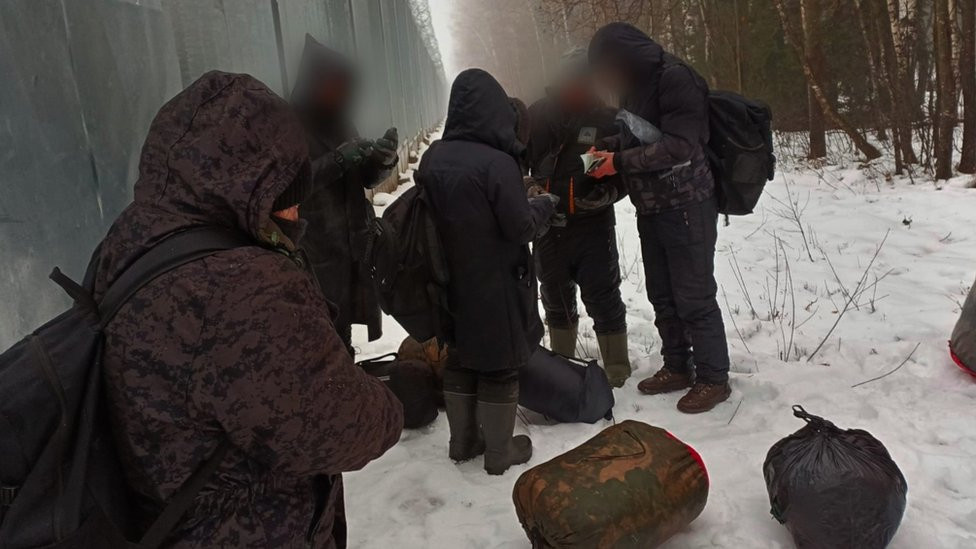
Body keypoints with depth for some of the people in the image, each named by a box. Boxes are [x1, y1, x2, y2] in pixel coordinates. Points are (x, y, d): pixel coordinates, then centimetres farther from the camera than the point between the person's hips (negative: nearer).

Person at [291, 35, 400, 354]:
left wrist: (383, 160, -8)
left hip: (352, 247, 7)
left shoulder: (336, 121, 15)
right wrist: (338, 160, -26)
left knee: (343, 327, 13)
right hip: (314, 253, -7)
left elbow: (367, 177, 14)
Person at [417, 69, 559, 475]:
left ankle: (463, 441, 32)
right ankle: (500, 451, 21)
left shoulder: (432, 159, -2)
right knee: (500, 365, 9)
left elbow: (428, 219, 7)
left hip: (453, 281, 6)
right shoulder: (498, 162, -22)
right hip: (498, 284, -6)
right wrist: (545, 204, 1)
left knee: (460, 359, 19)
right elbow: (521, 227, -17)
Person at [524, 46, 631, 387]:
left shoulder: (607, 119, -4)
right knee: (556, 298, 16)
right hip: (548, 226, 3)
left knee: (602, 298, 1)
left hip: (593, 225, -3)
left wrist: (604, 194, -19)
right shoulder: (538, 115, 1)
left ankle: (617, 370, 17)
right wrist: (529, 189, -8)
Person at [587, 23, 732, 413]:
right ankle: (677, 367, 27)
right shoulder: (635, 86, 11)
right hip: (650, 210, 9)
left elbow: (679, 146, -23)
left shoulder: (676, 78, -15)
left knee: (694, 297, -2)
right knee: (662, 296, 14)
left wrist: (619, 162, -21)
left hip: (686, 207, -8)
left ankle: (713, 378, 10)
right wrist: (607, 152, 2)